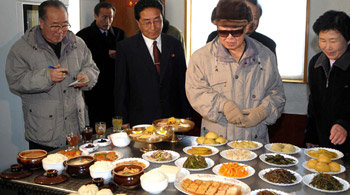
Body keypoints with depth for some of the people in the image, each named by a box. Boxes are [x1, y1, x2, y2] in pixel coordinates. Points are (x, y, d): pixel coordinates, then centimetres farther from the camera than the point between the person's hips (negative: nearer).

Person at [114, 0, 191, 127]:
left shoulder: (175, 44, 6)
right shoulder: (125, 47, -3)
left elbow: (182, 82, 9)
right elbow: (121, 88, -1)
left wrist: (185, 115, 6)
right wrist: (123, 121, -4)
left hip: (172, 117, 3)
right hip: (140, 120, -2)